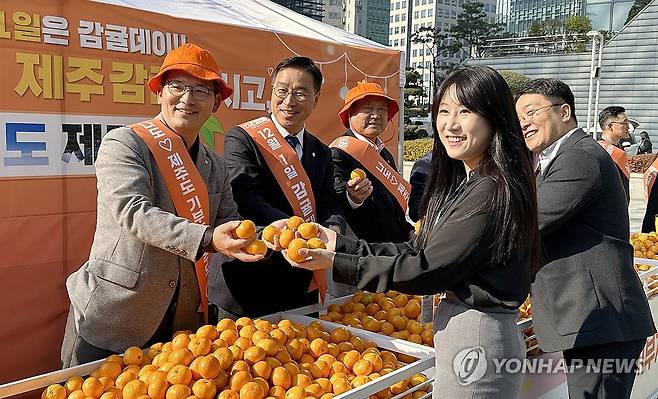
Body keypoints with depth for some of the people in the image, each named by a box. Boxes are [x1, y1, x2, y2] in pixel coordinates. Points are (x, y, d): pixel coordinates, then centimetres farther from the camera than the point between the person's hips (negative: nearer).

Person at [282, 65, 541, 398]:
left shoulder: (494, 190, -21)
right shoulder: (461, 182, 8)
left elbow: (428, 270, -20)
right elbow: (416, 251, 7)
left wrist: (335, 263, -17)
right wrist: (340, 243, 2)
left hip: (477, 340, -9)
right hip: (458, 325, 9)